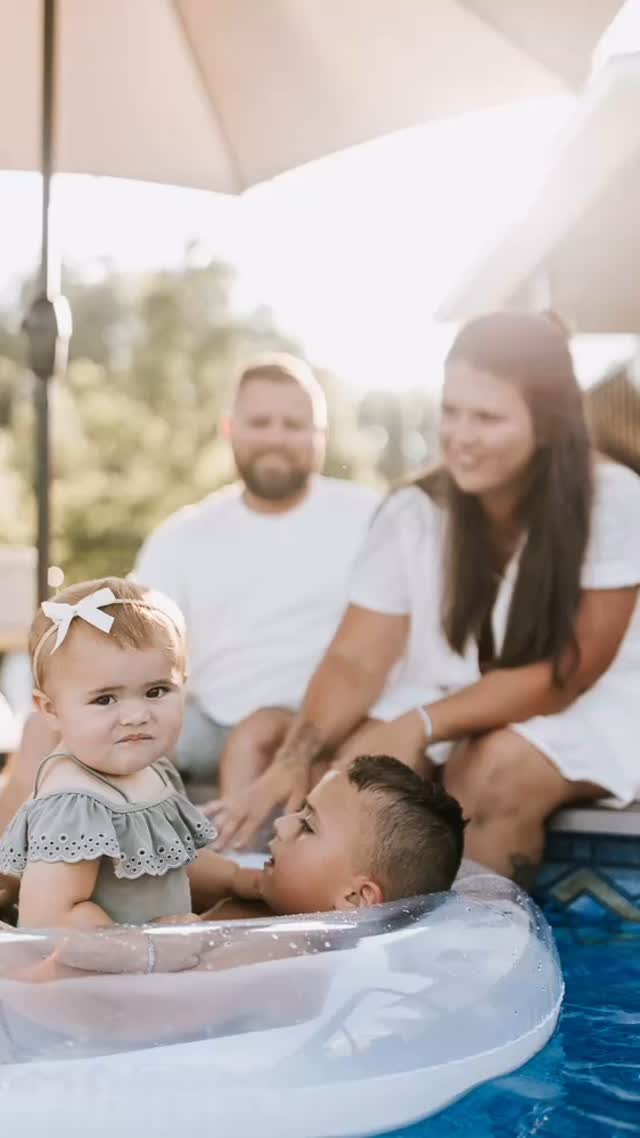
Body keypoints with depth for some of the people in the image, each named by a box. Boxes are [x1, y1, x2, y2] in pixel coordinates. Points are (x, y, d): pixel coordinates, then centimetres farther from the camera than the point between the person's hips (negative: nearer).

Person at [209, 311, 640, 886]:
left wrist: (421, 724, -30)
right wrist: (294, 758, -32)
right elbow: (356, 661, -13)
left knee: (497, 770, -32)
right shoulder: (414, 512, -10)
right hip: (448, 708, 3)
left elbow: (565, 676, -19)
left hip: (589, 709, -2)